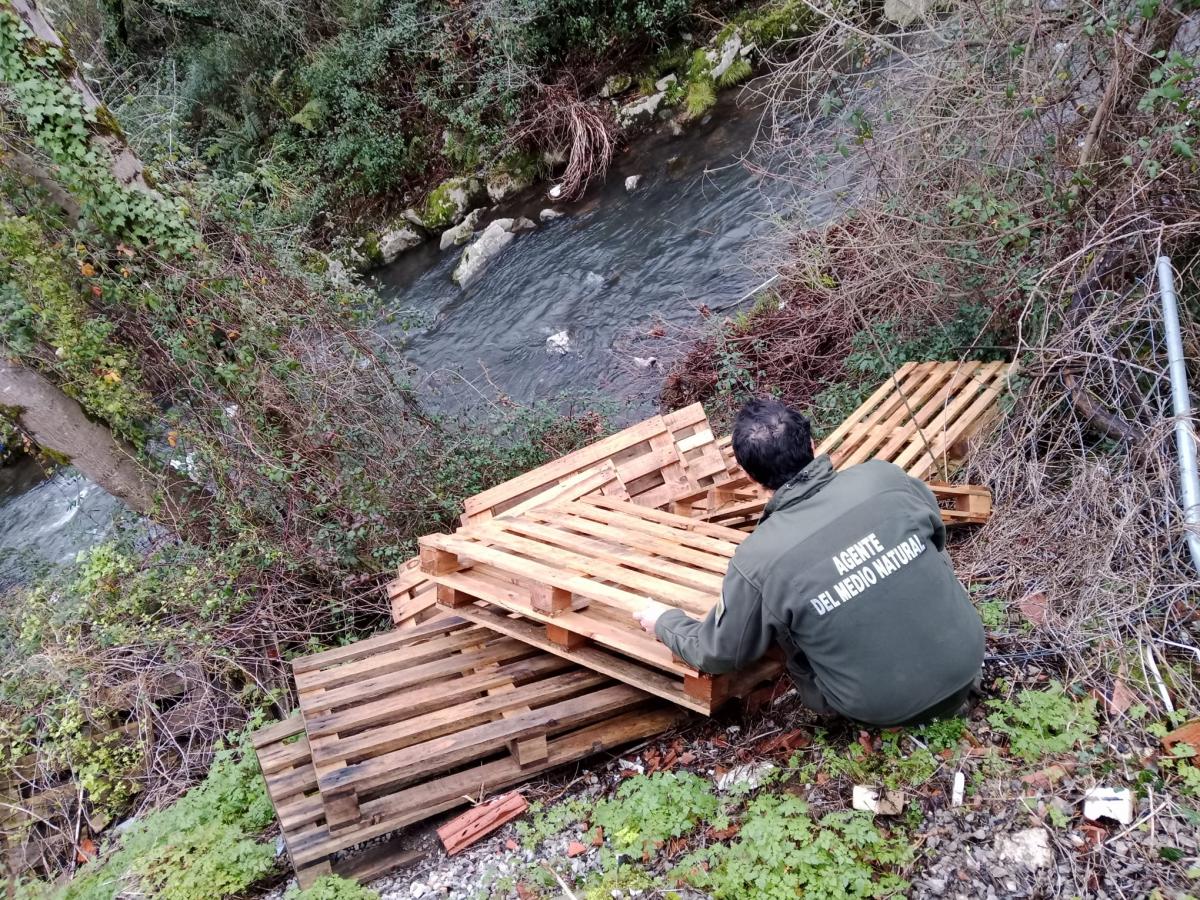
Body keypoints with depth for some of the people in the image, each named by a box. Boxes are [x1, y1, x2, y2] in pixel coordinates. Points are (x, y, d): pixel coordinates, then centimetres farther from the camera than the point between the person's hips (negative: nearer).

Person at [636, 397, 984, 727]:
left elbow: (718, 654, -4)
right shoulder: (885, 477, -13)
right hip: (965, 659, 2)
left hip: (883, 708, -2)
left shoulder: (759, 559, -19)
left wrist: (663, 621, 16)